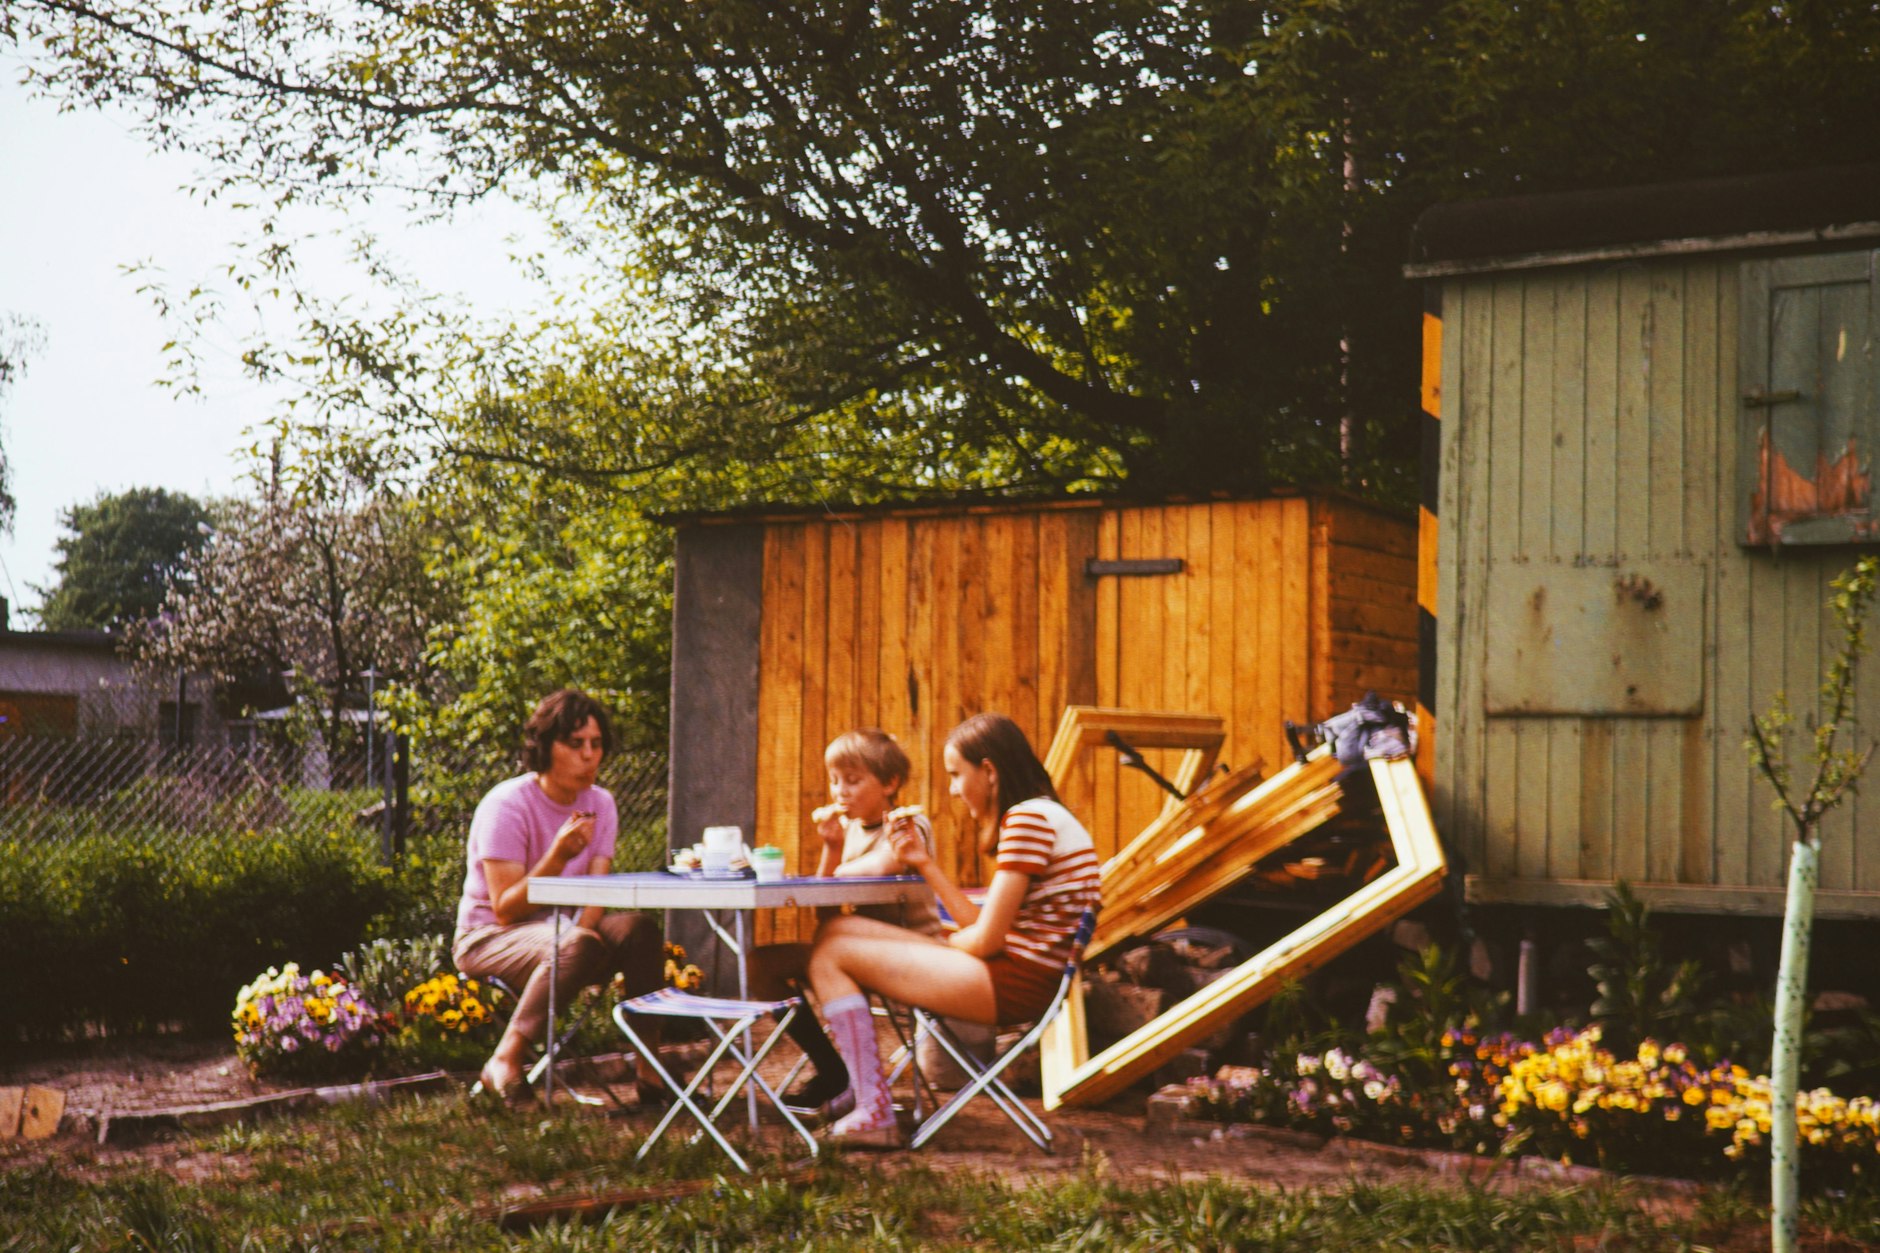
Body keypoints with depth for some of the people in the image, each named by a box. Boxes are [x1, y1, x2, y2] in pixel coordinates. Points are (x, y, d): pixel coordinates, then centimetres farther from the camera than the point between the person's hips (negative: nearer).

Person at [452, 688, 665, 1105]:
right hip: (488, 938, -6)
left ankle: (650, 1066, -20)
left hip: (560, 928, 6)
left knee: (640, 928, -23)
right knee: (575, 946, -36)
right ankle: (504, 1063, -29)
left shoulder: (600, 804, 2)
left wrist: (585, 925, -27)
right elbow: (506, 910, -21)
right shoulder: (507, 805, -17)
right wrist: (558, 856, -35)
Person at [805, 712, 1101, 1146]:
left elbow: (985, 939, -15)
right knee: (837, 931, 10)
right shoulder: (1028, 818, 18)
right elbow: (980, 926, 13)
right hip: (1008, 975, 10)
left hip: (1015, 984, -10)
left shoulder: (1030, 818, -14)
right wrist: (925, 864, 11)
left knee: (831, 956, -8)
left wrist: (936, 946, 4)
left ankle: (873, 1112, -9)